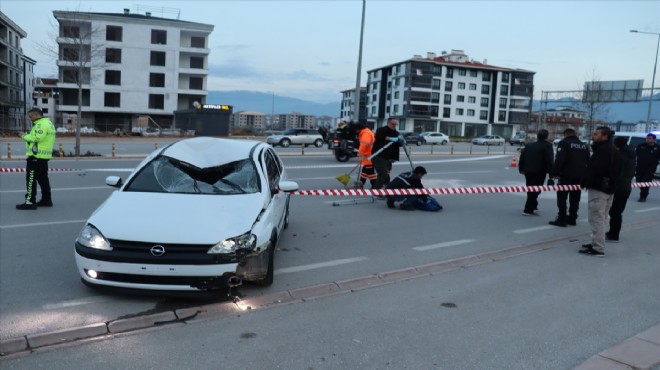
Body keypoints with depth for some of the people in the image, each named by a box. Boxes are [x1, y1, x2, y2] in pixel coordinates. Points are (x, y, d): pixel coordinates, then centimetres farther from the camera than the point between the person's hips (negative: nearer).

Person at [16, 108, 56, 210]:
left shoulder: (41, 124, -14)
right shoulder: (49, 123, 19)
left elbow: (36, 138, -25)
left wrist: (25, 137, -9)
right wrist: (28, 136, 6)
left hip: (36, 156, -10)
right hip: (44, 156, 10)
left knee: (31, 179, -7)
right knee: (43, 179, 15)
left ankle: (30, 202, -6)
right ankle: (46, 200, 20)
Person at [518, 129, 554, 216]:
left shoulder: (528, 145, 11)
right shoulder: (547, 146, -7)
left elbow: (522, 158, 13)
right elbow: (549, 160, -13)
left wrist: (521, 169, 20)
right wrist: (550, 172, -9)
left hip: (528, 171, 6)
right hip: (539, 172, -6)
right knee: (535, 191, -2)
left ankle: (533, 206, 35)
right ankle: (528, 210, -4)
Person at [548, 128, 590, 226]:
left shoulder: (563, 143, -7)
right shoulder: (584, 145, 15)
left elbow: (559, 160, -18)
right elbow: (588, 161, 16)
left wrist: (555, 173, -17)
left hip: (566, 175, -6)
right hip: (579, 177, 7)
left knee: (562, 198, -2)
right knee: (575, 199, 14)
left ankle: (562, 219, -5)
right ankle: (572, 218, 18)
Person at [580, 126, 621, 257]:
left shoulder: (602, 150, -18)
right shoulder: (612, 150, 16)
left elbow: (595, 169, -26)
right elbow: (617, 170, 20)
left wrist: (586, 182, -14)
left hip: (598, 188, -11)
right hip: (609, 188, 11)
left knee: (597, 218, -7)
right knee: (601, 218, 18)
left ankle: (598, 248, -6)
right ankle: (596, 243, 28)